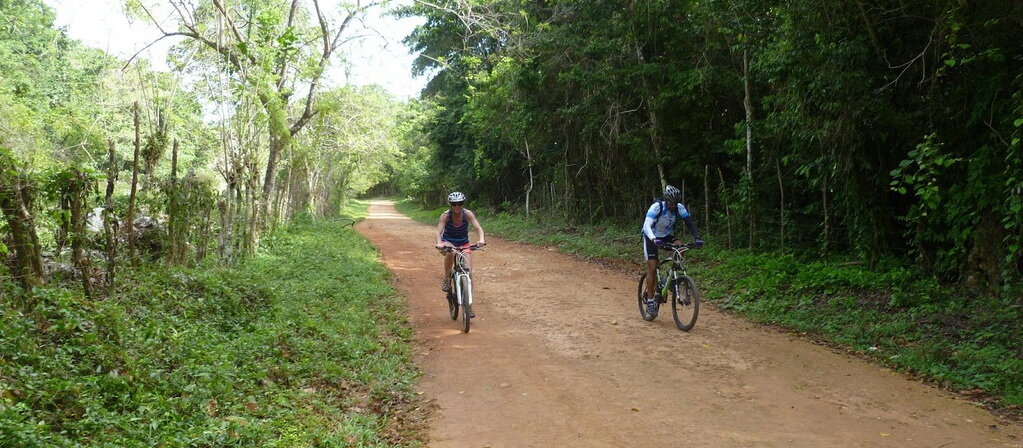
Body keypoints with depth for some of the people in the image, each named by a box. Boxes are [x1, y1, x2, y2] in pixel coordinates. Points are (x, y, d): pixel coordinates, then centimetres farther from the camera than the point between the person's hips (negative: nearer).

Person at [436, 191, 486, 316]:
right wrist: (439, 243, -49)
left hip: (463, 244, 2)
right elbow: (439, 231, -28)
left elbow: (478, 228, -25)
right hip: (448, 243, -2)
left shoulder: (467, 214, -15)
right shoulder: (445, 215, -18)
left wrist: (481, 239, -45)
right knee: (451, 252, -39)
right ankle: (446, 280, -17)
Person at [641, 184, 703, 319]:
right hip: (651, 237, -4)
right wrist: (654, 240, -55)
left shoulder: (679, 208, -16)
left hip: (666, 236, 4)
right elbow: (647, 226, -37)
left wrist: (697, 238, -35)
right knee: (652, 268, -13)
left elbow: (690, 223, -18)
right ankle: (650, 302, -7)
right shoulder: (656, 207, -28)